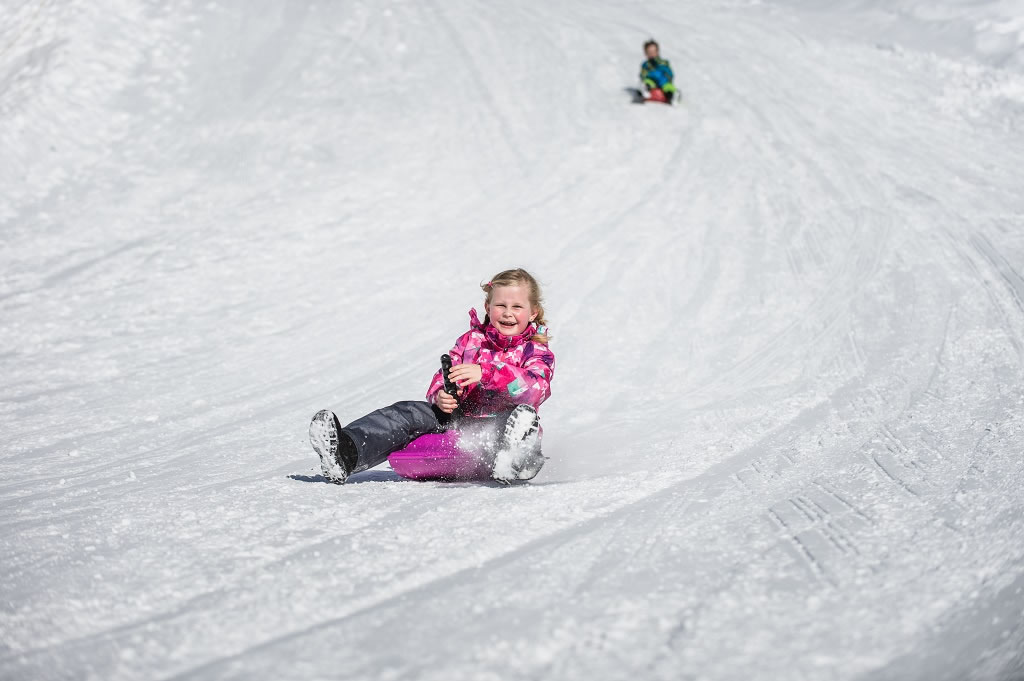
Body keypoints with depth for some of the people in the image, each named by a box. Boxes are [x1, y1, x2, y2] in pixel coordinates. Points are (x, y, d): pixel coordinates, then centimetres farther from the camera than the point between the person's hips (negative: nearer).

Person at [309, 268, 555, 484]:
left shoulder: (536, 352, 5)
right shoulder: (471, 340, 17)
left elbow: (536, 388, -17)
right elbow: (442, 379, 11)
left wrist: (485, 373, -32)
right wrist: (441, 396, -16)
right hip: (457, 421, 4)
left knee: (524, 414, -35)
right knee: (410, 413, -19)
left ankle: (516, 458, -70)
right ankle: (345, 453, -41)